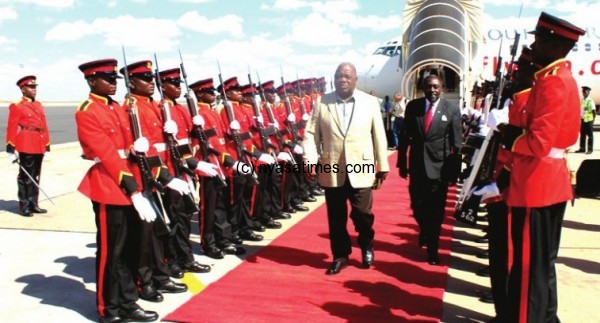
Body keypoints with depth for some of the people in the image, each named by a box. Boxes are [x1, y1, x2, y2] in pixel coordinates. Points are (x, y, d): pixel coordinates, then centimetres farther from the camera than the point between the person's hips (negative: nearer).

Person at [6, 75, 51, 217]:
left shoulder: (39, 105, 16)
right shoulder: (16, 106, -4)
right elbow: (11, 129, -7)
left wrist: (47, 146, 15)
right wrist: (11, 149, -11)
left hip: (39, 147, 6)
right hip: (26, 146, -6)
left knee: (35, 176, 12)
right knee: (26, 176, 0)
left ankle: (33, 204, 20)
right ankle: (24, 206, 9)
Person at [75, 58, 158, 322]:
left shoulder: (118, 108, 15)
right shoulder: (86, 112, -12)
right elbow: (107, 155, -18)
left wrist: (136, 146, -9)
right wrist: (133, 190, -22)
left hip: (129, 186, 8)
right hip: (108, 188, -8)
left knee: (129, 249, 13)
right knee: (111, 252, 2)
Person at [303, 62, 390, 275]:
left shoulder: (370, 102, 3)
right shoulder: (322, 103, 3)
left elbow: (379, 136, 4)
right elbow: (311, 134, 1)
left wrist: (382, 166, 4)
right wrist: (310, 159, -12)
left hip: (360, 169, -1)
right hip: (332, 170, 1)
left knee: (362, 214, 4)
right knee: (336, 217, 9)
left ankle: (367, 246, 33)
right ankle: (340, 255, 27)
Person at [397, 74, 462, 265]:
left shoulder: (451, 110, -4)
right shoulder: (412, 107, 1)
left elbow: (456, 144, -3)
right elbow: (405, 137, 5)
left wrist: (454, 171, -5)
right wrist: (402, 163, 4)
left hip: (439, 167, -2)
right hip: (417, 165, 2)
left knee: (435, 211, 4)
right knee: (417, 206, 10)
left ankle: (432, 250, 20)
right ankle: (425, 231, 43)